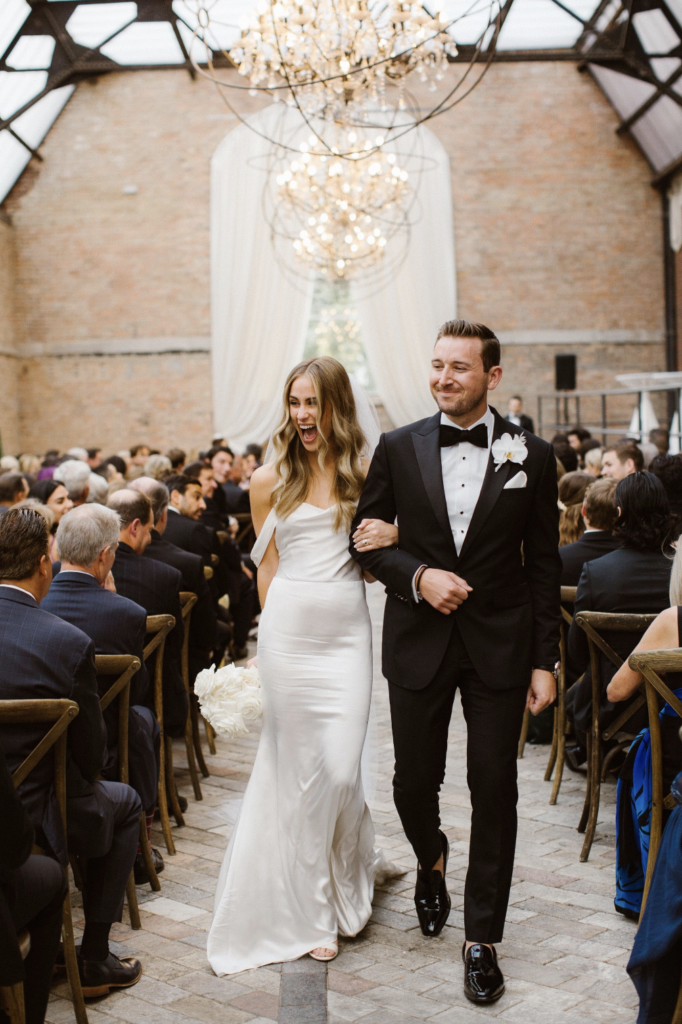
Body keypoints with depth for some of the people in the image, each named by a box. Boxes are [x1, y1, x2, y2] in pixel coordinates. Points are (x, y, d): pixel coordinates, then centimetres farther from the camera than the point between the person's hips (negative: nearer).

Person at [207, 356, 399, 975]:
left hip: (348, 632, 0)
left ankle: (345, 887, 27)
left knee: (341, 771, -3)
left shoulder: (365, 474, 6)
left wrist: (392, 536, -7)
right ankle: (311, 913, 19)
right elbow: (266, 566, 12)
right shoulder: (271, 480, 5)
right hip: (289, 633, 0)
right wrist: (281, 628, 9)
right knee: (299, 772, 5)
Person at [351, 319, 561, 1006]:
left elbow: (543, 565, 1)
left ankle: (482, 937, 18)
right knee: (414, 780, 9)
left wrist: (545, 661, -2)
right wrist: (418, 575, -14)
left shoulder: (531, 456, -1)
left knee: (494, 788, 3)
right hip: (419, 641, 1)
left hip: (500, 646, -1)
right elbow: (365, 537, 5)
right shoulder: (398, 449, 0)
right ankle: (431, 861, 44)